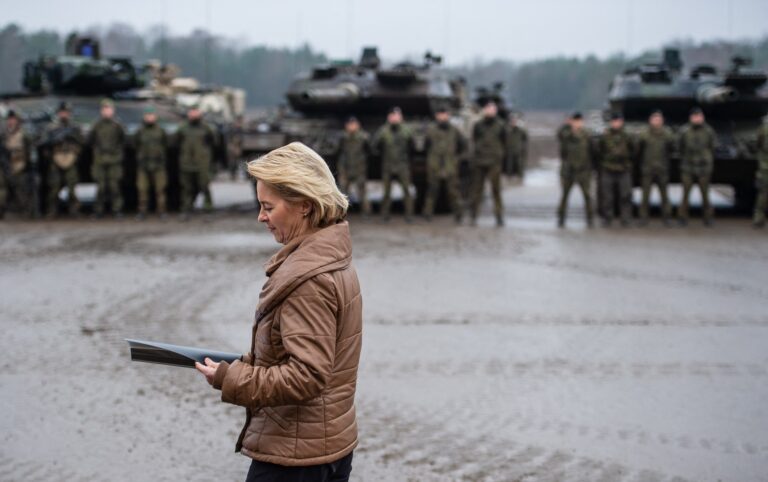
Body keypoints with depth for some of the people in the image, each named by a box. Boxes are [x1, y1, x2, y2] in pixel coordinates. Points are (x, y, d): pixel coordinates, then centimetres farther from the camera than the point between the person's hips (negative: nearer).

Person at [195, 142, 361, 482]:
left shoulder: (308, 277, -21)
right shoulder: (331, 259, 9)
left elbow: (306, 377, -24)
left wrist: (228, 378, -17)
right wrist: (243, 364, 7)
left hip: (293, 455, -10)